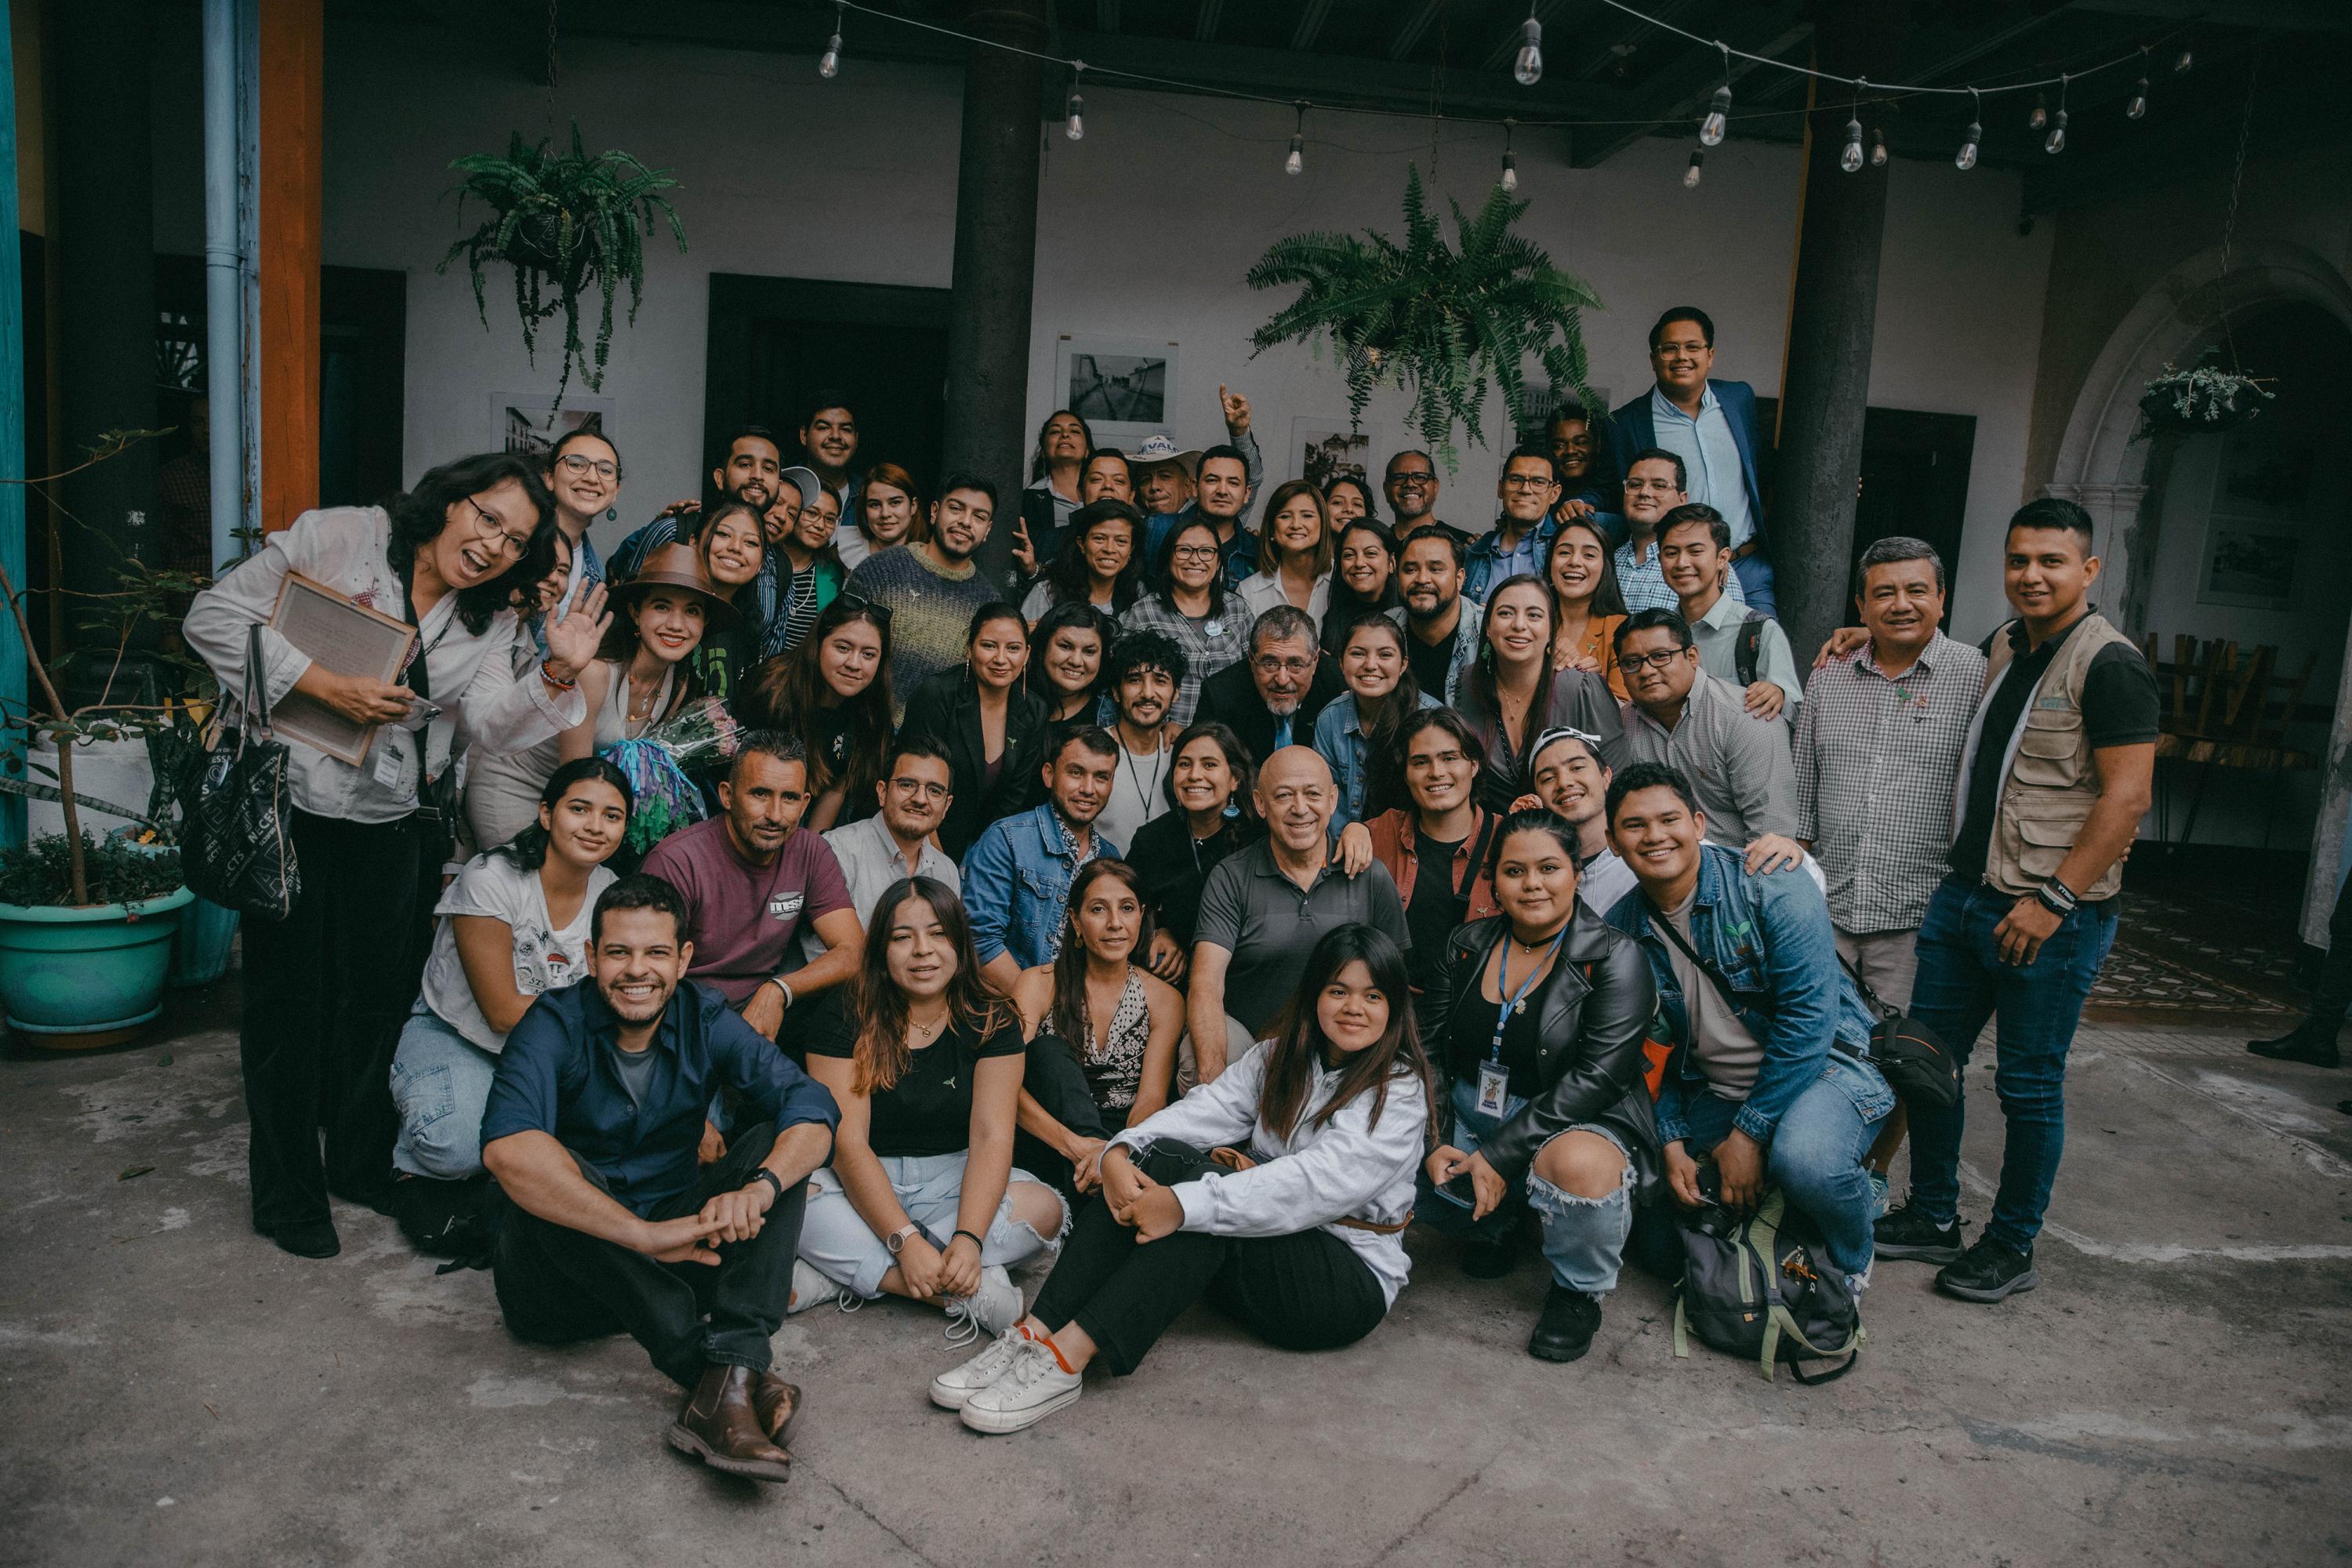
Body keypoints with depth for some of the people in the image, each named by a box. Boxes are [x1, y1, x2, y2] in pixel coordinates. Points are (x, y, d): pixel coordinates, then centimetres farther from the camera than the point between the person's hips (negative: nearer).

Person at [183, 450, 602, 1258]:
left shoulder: (493, 619, 4)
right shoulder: (336, 538, -8)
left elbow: (485, 724, -11)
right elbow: (214, 617, -11)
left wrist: (557, 674, -28)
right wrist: (323, 684, -20)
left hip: (396, 826, 4)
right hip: (290, 806, -4)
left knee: (381, 996, 13)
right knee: (289, 1001, 6)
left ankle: (364, 1165, 32)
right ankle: (287, 1193, 20)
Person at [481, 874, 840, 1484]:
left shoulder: (706, 1020, -3)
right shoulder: (554, 1026, -13)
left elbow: (813, 1107, -15)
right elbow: (506, 1146, -33)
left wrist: (757, 1189, -37)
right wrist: (643, 1234, -41)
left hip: (672, 1259, 3)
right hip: (562, 1269, -3)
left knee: (775, 1143, -17)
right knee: (553, 1168, -31)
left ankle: (729, 1379, -36)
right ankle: (727, 1371, -37)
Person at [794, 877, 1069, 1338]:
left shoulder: (992, 1022, -4)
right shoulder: (846, 1020, -9)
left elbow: (991, 1136, -13)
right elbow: (847, 1142, -16)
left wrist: (968, 1238, -30)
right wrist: (906, 1241, -28)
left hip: (955, 1182, 2)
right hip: (863, 1184, -2)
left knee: (1045, 1209, -27)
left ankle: (831, 1278, -23)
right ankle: (967, 1291, -29)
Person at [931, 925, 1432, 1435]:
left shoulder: (1401, 1090, -10)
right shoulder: (1277, 1059, 9)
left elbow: (1320, 1182, -26)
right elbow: (1202, 1111, -6)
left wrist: (1185, 1205, -34)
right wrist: (1120, 1152, -28)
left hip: (1351, 1278, -5)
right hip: (1257, 1256, 5)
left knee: (1201, 1188, -30)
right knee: (1162, 1157, -21)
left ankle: (1068, 1356, -38)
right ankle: (1038, 1332, -30)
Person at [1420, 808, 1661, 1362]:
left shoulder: (1615, 957, -11)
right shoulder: (1466, 946, 5)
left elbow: (1599, 1077, -19)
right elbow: (1433, 1051, 6)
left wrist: (1501, 1155, -23)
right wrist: (1433, 1142, -10)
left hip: (1576, 1128, -5)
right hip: (1468, 1120, 6)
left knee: (1580, 1165, -38)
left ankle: (1580, 1292, -5)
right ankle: (1494, 1229, 15)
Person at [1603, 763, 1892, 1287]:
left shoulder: (1772, 888, -17)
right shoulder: (1622, 929, -2)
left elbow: (1808, 1016, -21)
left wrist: (1749, 1131, -21)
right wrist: (1672, 1142, -6)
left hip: (1823, 1063, -6)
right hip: (1714, 1093, 6)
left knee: (1804, 1162, -35)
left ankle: (1849, 1264, 0)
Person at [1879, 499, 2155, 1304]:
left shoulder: (2109, 665, -13)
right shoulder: (2005, 647, 12)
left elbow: (2127, 797, -18)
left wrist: (2052, 899, -20)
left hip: (2052, 915, -8)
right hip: (1965, 893, 8)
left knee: (2029, 1084, 5)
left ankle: (2012, 1248, 21)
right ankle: (1934, 1217, 28)